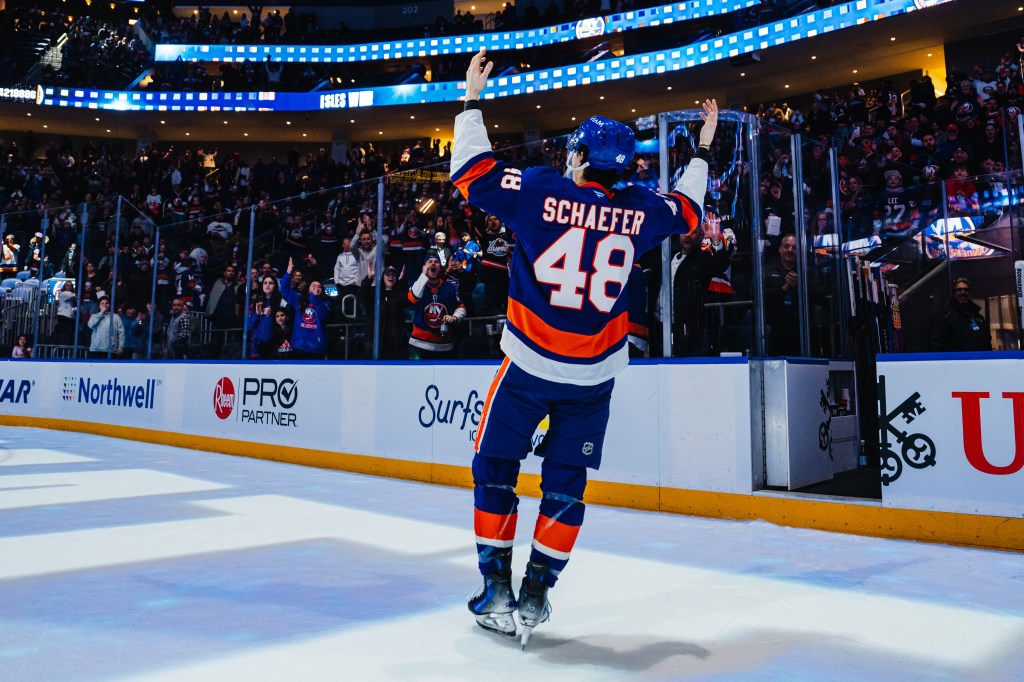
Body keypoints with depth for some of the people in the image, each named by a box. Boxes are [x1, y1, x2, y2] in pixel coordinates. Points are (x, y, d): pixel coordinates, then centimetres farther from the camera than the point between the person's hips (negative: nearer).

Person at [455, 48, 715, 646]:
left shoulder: (540, 191, -9)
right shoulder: (638, 212, 0)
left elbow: (471, 171, -1)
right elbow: (687, 211, 20)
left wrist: (472, 100, 10)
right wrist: (703, 150, 33)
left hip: (530, 364, -2)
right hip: (595, 375, 3)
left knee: (495, 471, 14)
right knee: (565, 486, 14)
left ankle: (497, 590, 17)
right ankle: (536, 596, 19)